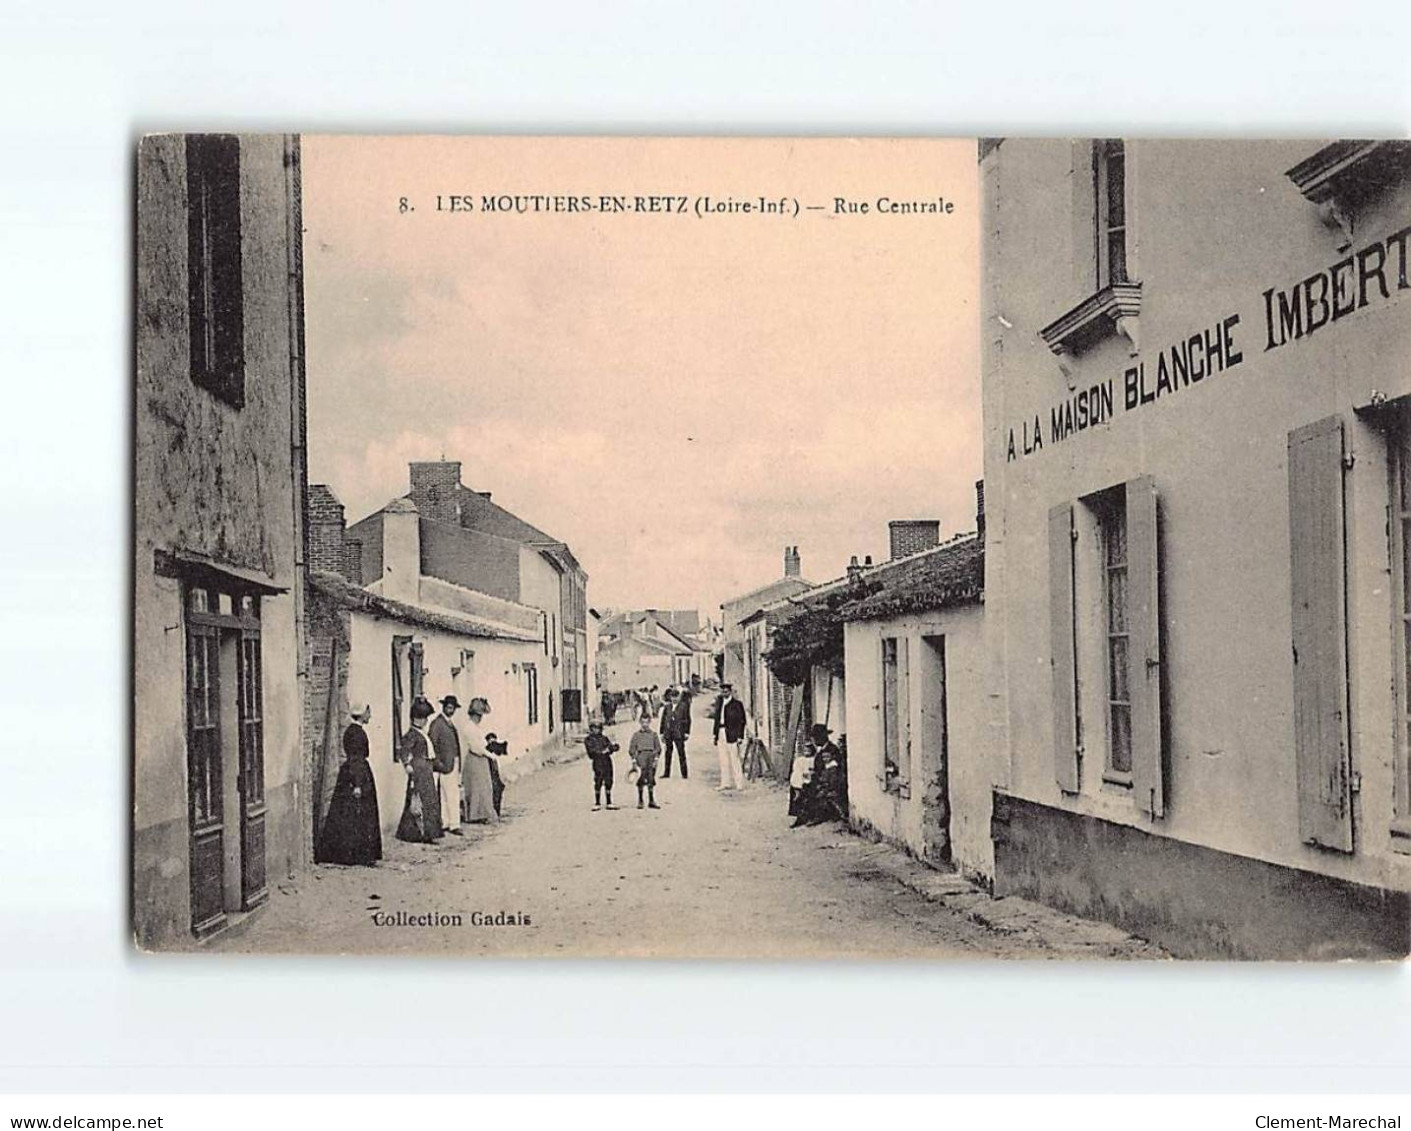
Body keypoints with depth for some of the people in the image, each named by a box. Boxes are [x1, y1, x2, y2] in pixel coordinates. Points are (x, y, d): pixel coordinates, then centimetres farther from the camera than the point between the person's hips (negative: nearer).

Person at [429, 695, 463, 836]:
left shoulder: (450, 723, 17)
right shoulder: (437, 723, -9)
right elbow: (432, 744, -14)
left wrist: (458, 764, 15)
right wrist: (438, 762, -19)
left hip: (454, 762, 9)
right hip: (445, 763, -9)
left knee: (446, 796, 11)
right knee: (452, 795, -8)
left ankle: (445, 823, 14)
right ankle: (454, 825, -6)